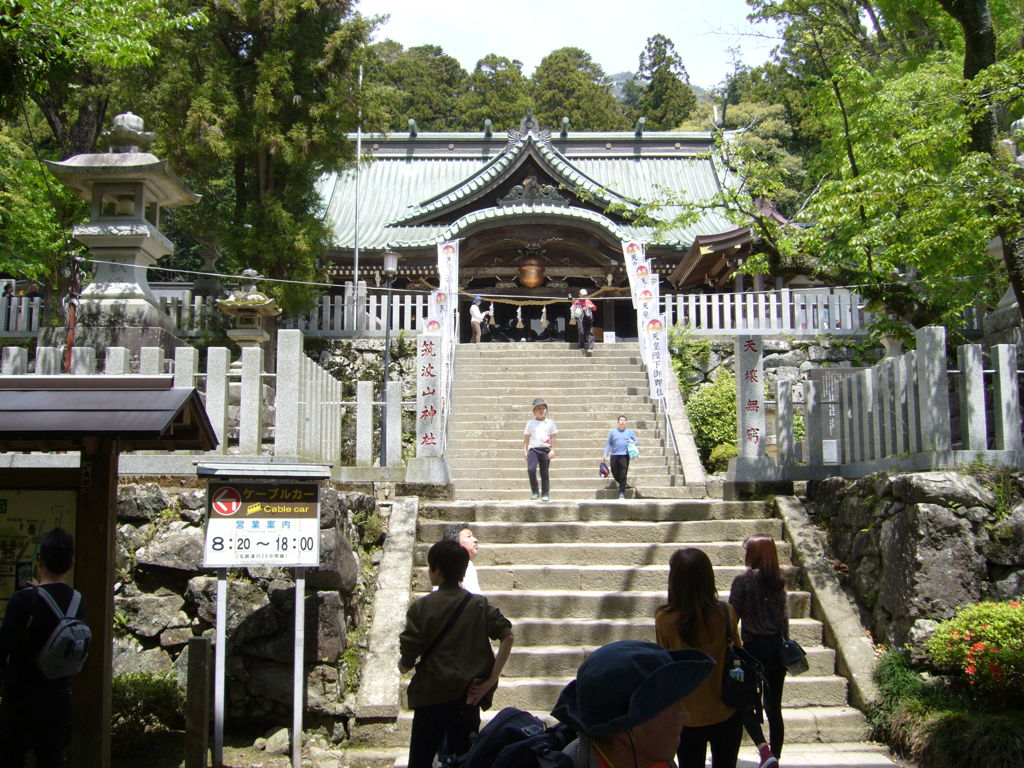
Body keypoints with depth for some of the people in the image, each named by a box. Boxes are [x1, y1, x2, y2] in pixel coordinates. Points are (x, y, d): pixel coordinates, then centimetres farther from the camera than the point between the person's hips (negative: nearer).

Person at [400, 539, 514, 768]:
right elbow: (507, 637, -11)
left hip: (430, 699, -2)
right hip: (468, 698, 3)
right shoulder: (479, 605, 1)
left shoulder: (421, 607, -8)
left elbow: (406, 662, -10)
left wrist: (403, 665, 13)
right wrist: (490, 680, -8)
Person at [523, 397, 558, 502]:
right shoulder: (530, 423, 7)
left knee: (544, 473, 4)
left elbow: (553, 437, 7)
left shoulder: (550, 423, 7)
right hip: (533, 449, -1)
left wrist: (552, 450, -1)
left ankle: (545, 494, 13)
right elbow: (526, 437, 10)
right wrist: (525, 450, 5)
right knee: (531, 469, -20)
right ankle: (534, 491, -4)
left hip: (545, 450, 1)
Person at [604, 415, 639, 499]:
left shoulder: (630, 432, 13)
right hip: (614, 456, 1)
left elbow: (637, 442, 18)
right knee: (615, 474, 2)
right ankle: (622, 484, 31)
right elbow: (608, 444, 12)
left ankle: (622, 493, -4)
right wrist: (605, 454, 3)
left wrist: (633, 442, -5)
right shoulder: (613, 432, 12)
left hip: (624, 456, -1)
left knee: (623, 475, -9)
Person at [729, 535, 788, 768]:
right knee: (774, 706, 12)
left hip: (755, 646, -6)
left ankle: (764, 749, -17)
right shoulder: (779, 581, 7)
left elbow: (733, 617, -9)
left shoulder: (743, 580, -10)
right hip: (778, 646, 6)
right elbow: (784, 615, 13)